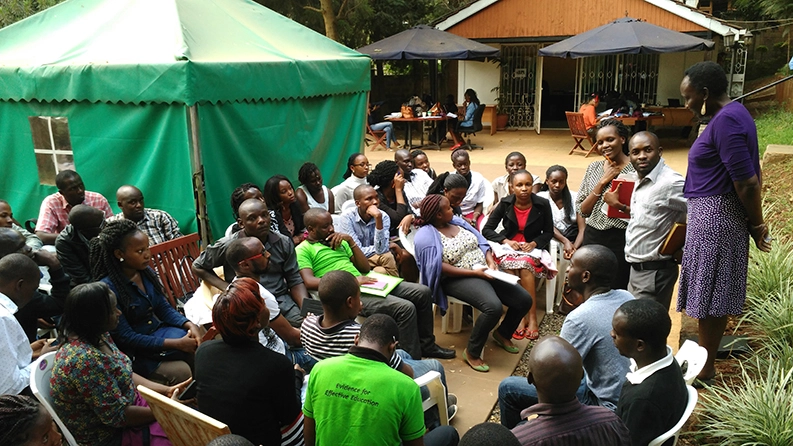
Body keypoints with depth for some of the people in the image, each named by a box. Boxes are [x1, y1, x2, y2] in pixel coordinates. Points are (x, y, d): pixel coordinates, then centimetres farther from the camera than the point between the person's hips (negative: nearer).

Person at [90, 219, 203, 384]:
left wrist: (190, 325, -13)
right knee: (181, 371, -25)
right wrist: (175, 344, -24)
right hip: (134, 351, -6)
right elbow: (125, 337, -20)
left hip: (158, 331, 6)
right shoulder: (108, 288, -21)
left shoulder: (147, 272, -1)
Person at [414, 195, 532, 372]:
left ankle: (502, 334, 25)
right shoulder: (426, 236, -12)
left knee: (524, 299, -2)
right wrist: (473, 272, -21)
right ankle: (472, 352, -12)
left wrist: (491, 262, -6)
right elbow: (440, 267, -19)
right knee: (493, 307, -33)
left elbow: (481, 242, 13)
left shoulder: (457, 221, 11)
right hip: (458, 278, -8)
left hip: (485, 271, 8)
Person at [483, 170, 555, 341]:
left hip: (533, 249, 0)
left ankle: (532, 318, -26)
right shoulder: (505, 203, -5)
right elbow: (487, 230, -2)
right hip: (508, 247, 0)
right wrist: (506, 241, -17)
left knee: (525, 267, -33)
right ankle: (523, 317, -26)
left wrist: (534, 243, -15)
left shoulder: (542, 205, -6)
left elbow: (548, 232, 4)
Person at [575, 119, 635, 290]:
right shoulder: (594, 168, 7)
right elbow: (582, 210, 0)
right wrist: (602, 182, -8)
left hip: (620, 241, -4)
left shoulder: (636, 169, -6)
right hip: (592, 238, 4)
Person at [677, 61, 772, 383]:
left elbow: (747, 182, -21)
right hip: (717, 215, 10)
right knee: (715, 295, 17)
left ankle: (704, 369, 11)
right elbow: (753, 174, 18)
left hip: (714, 215, -10)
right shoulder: (735, 114, 14)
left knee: (710, 295, 0)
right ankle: (706, 354, 29)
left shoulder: (725, 121, -18)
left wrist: (757, 225, -10)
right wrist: (755, 221, 19)